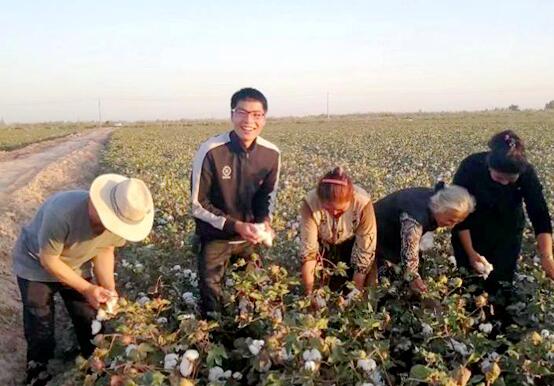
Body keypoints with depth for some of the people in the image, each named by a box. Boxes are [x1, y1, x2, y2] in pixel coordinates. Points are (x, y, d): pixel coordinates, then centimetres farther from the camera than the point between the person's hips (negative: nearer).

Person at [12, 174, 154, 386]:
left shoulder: (123, 218, -26)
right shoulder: (62, 213, -43)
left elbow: (104, 250, -6)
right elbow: (48, 260, -28)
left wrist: (108, 288, -17)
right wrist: (87, 289, -28)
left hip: (75, 265, 4)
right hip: (35, 265, -4)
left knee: (90, 322, 11)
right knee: (40, 330, 4)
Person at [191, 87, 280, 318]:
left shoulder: (272, 154, -12)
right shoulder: (210, 151, -24)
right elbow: (198, 205, -16)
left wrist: (265, 220, -14)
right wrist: (235, 225, -24)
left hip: (249, 238, 4)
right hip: (216, 237, -4)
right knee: (211, 296, 3)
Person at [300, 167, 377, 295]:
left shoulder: (362, 203, -36)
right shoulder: (310, 203, -34)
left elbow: (365, 251, -28)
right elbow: (308, 250, -28)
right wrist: (309, 294, -27)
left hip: (352, 245, 0)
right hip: (323, 246, 1)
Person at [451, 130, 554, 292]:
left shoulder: (527, 173, -25)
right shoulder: (470, 167, -30)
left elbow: (539, 215, -28)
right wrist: (470, 252, -23)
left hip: (507, 233, 1)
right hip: (471, 232, -1)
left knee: (501, 281, 3)